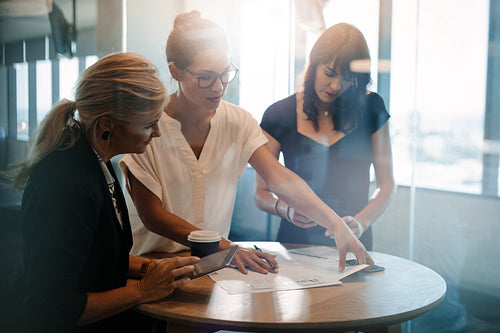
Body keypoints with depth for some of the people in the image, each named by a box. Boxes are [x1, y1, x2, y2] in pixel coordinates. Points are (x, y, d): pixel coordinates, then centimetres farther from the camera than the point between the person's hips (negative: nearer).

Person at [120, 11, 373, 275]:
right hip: (156, 261, 0)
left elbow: (280, 178, -10)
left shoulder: (237, 122, -1)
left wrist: (337, 224, -23)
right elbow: (151, 214, -13)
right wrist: (225, 247, -20)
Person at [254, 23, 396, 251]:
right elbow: (261, 193, 5)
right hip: (296, 243, 0)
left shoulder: (370, 108, 3)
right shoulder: (279, 115, 1)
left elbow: (387, 184, 6)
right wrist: (286, 209, -16)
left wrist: (361, 222, -11)